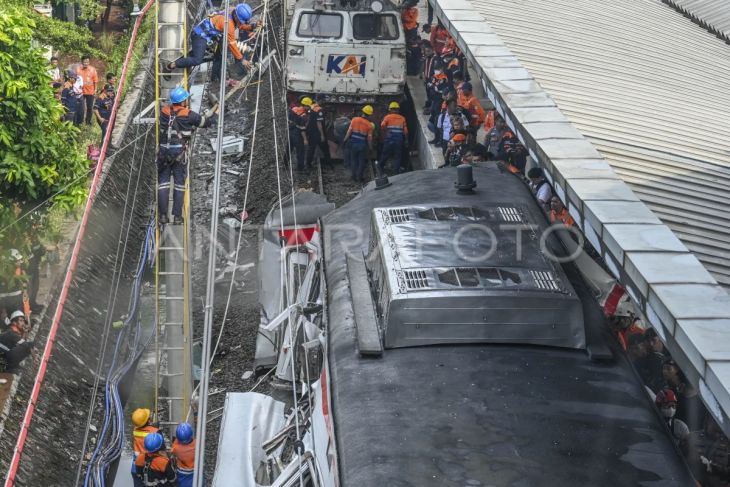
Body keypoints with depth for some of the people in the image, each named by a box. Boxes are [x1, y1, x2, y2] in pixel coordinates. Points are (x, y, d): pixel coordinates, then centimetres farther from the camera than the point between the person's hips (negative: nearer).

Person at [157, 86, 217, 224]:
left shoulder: (164, 111, 2)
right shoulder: (188, 115, -8)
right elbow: (206, 121, 3)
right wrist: (216, 112, 21)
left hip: (163, 152, 3)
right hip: (179, 152, -3)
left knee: (163, 182, 8)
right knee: (180, 184, 7)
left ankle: (163, 216, 6)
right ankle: (177, 216, 6)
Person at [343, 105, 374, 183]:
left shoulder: (355, 120, -6)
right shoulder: (369, 125, -7)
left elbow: (349, 131, -6)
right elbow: (369, 138, -6)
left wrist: (345, 140, 2)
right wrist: (370, 147, 5)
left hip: (354, 143, 2)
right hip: (363, 145, -2)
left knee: (354, 160, 14)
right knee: (362, 162, 10)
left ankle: (354, 176, 17)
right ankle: (360, 176, 9)